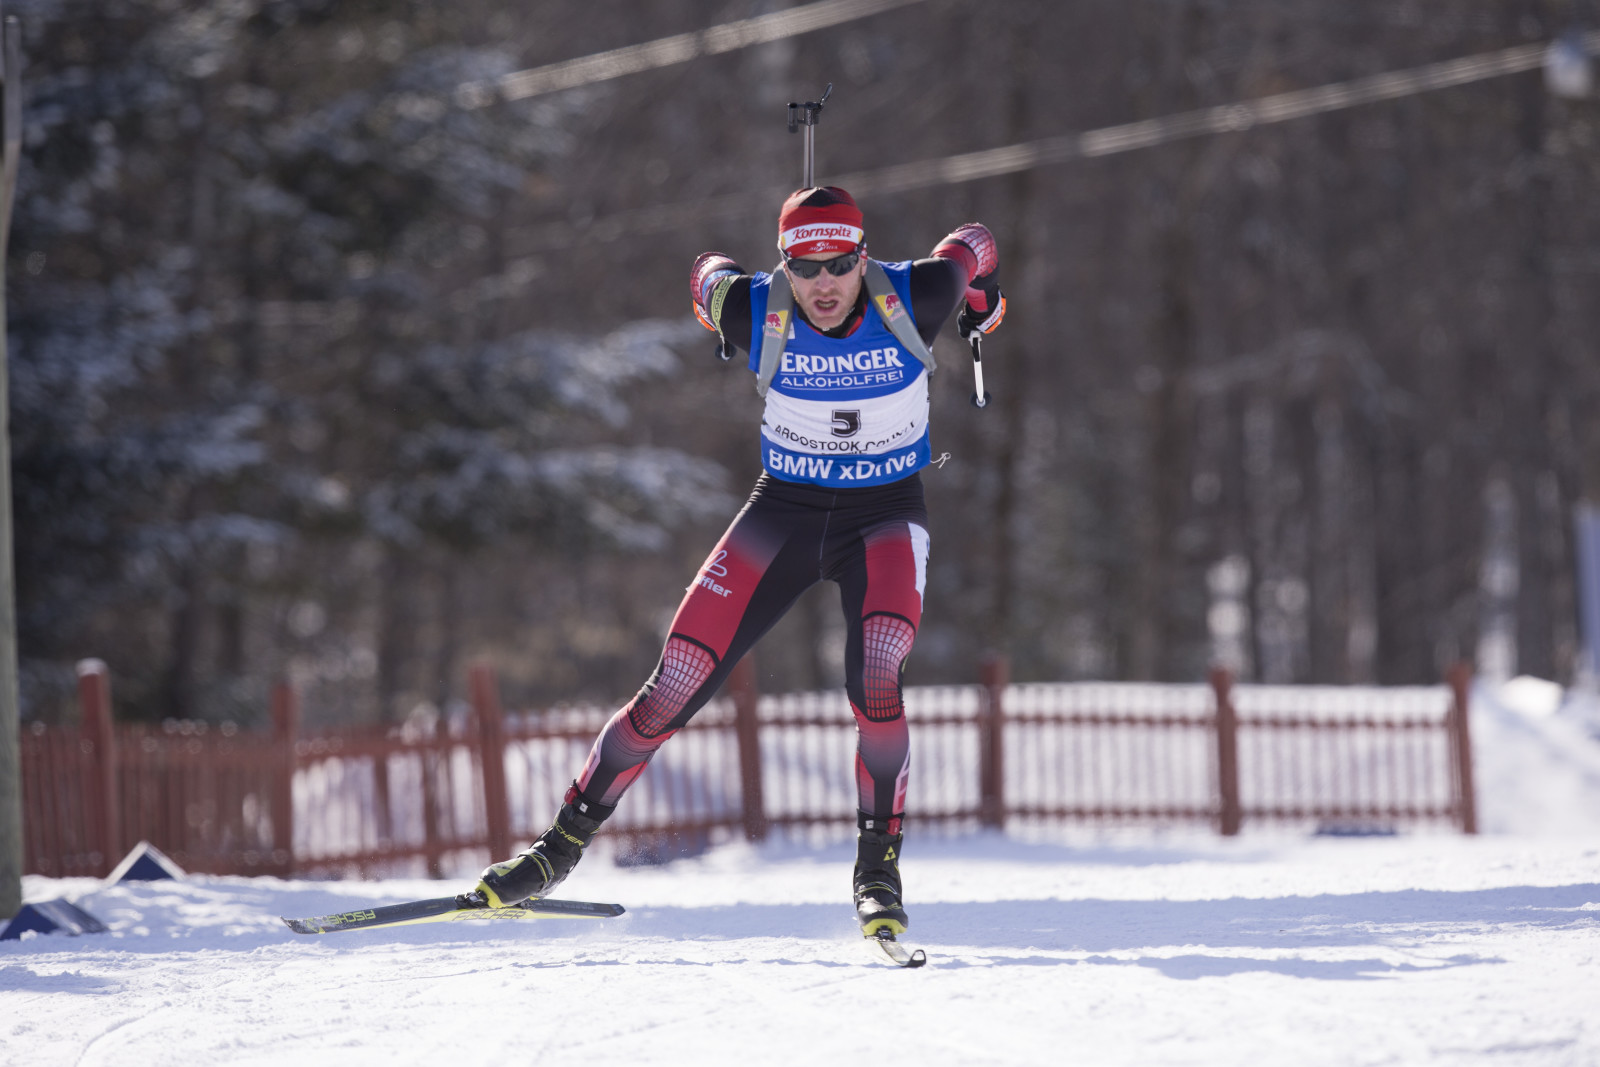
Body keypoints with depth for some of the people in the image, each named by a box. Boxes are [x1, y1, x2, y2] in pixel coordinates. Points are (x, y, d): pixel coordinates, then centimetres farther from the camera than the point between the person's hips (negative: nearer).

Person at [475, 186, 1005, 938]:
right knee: (673, 692, -3)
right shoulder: (758, 314, -19)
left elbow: (972, 245, 1)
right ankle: (564, 843, 12)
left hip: (885, 516, -1)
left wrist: (981, 298, 22)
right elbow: (708, 274, 5)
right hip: (785, 510, 1)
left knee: (874, 682, -27)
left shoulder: (913, 301, -21)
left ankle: (879, 867, -11)